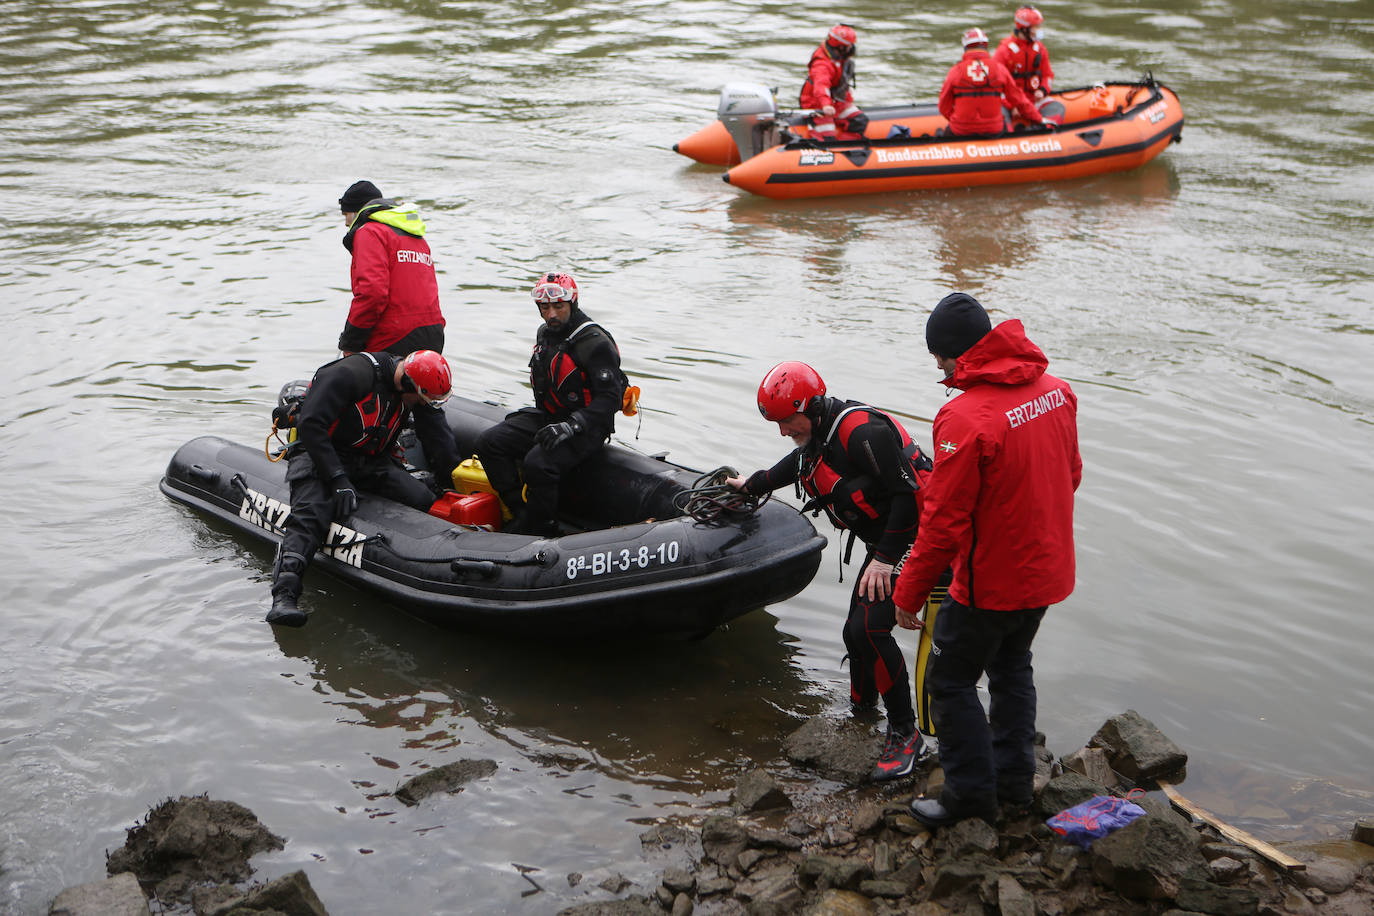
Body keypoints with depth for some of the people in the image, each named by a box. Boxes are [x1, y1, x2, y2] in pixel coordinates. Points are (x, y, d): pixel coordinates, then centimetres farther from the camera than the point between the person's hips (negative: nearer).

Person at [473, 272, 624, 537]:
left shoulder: (595, 342, -17)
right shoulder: (545, 334, 10)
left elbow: (610, 397, -22)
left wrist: (570, 426, -31)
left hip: (586, 428, -9)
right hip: (547, 417, 9)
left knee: (538, 463, -32)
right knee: (489, 442, -7)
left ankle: (539, 530, -12)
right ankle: (520, 512, -9)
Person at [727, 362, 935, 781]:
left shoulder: (862, 432, -25)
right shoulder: (817, 433, 7)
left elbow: (908, 494, -26)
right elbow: (796, 464, 32)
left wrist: (885, 559, -24)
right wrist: (751, 485, 46)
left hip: (911, 540, -10)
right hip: (882, 545, 10)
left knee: (870, 628, -20)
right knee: (856, 631, 11)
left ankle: (907, 737, -12)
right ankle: (861, 709, 34)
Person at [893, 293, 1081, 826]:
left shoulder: (965, 418, -27)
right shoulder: (1056, 391, -3)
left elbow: (944, 522, -23)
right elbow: (1070, 473, 12)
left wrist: (909, 594, -13)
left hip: (990, 582, -8)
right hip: (1047, 569, 8)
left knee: (950, 680, 9)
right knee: (1012, 666, 25)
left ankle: (972, 792, 17)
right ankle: (1015, 779, 35)